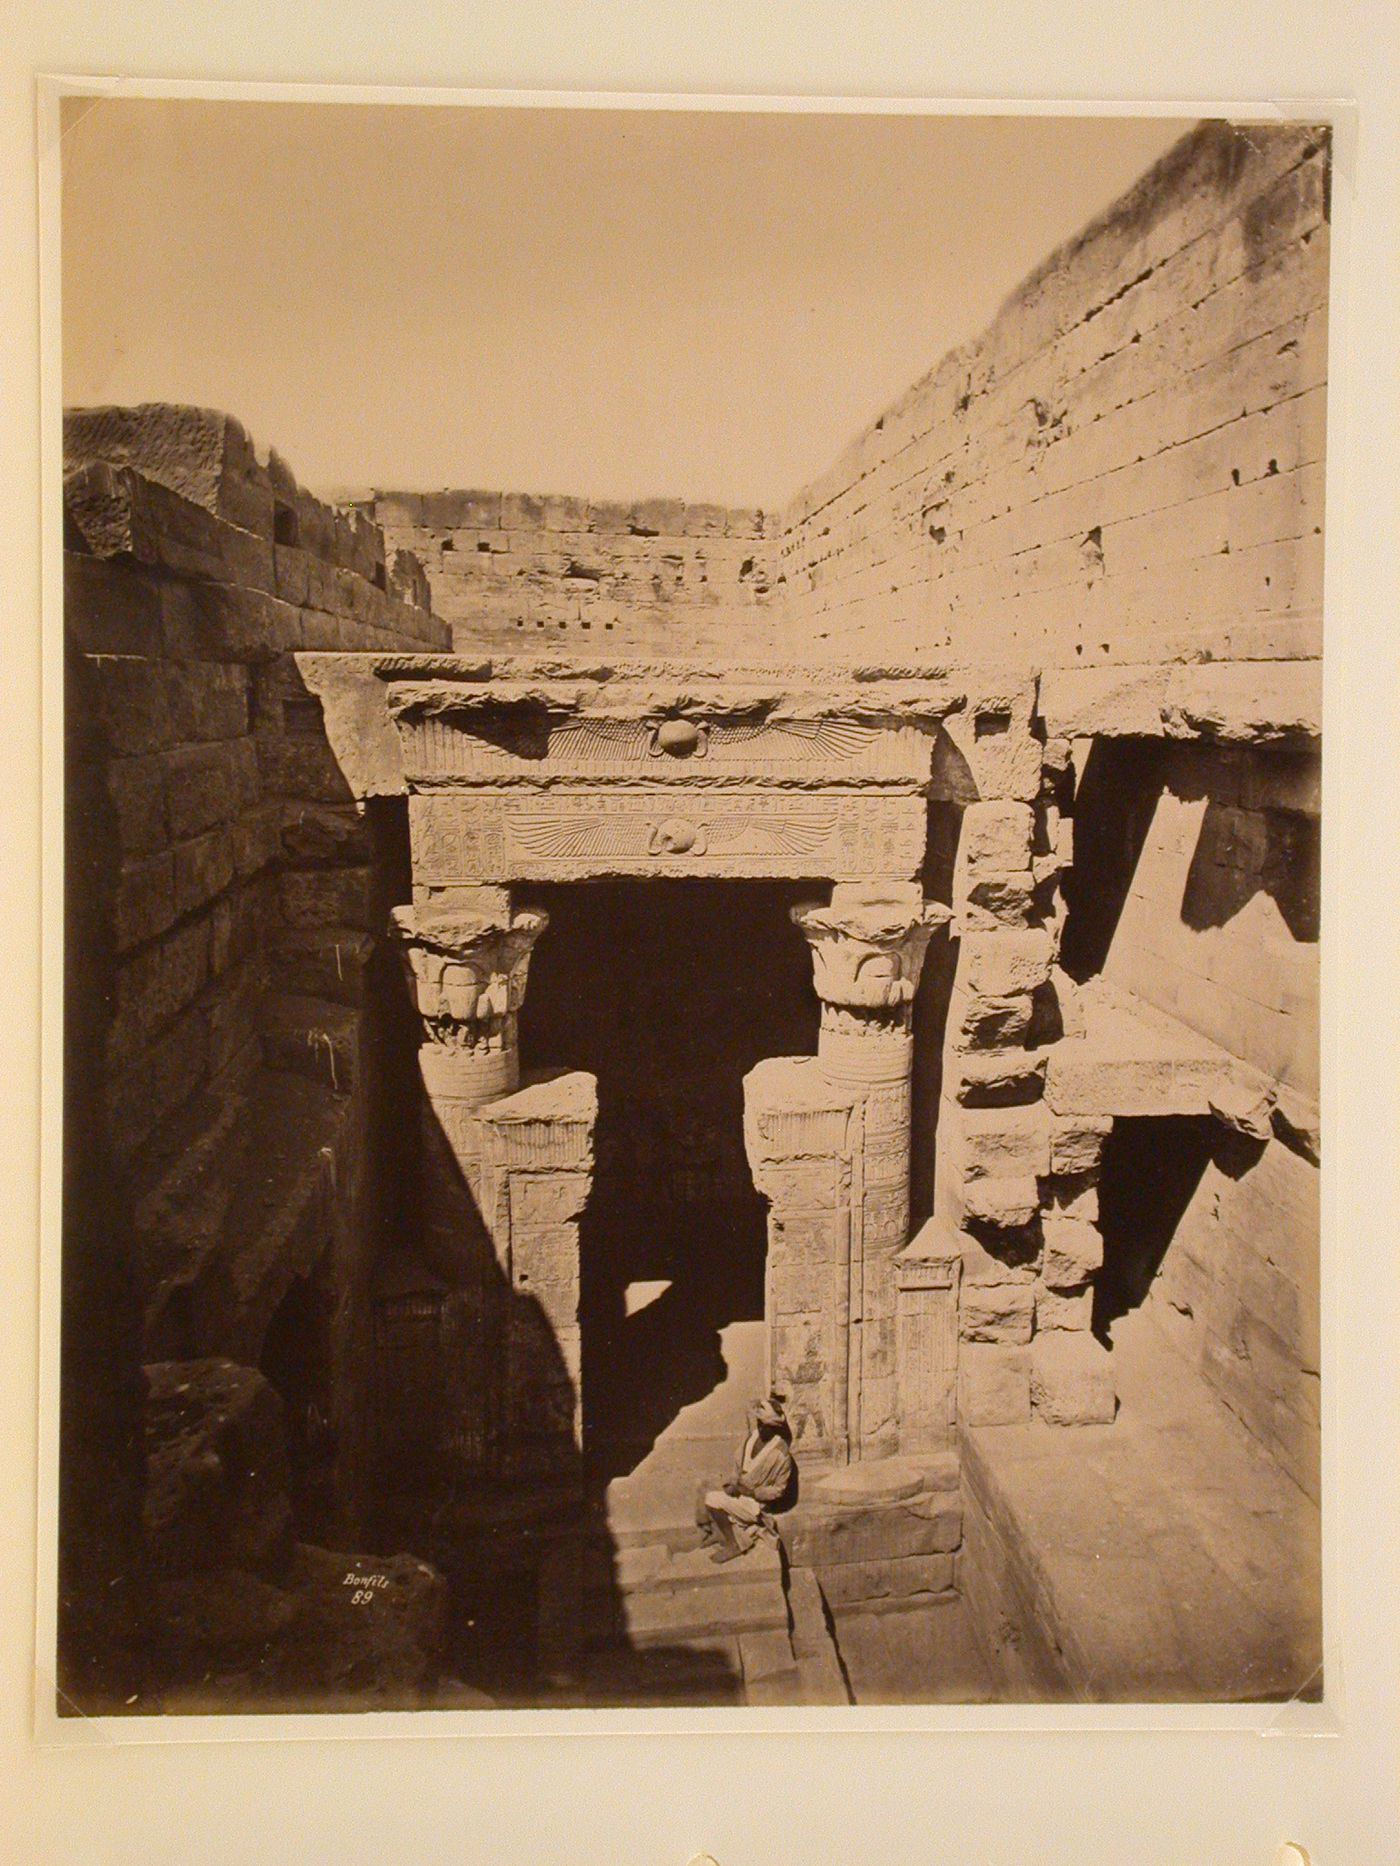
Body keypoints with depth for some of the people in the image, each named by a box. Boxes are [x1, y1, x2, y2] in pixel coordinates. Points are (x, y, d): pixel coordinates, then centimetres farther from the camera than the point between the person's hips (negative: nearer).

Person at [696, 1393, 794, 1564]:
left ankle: (732, 1545, -6)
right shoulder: (751, 1436, -3)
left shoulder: (780, 1454, -19)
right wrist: (733, 1483, -2)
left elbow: (779, 1490, -12)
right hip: (739, 1490, 7)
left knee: (713, 1500, -21)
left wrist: (752, 1492, -18)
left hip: (756, 1501, -7)